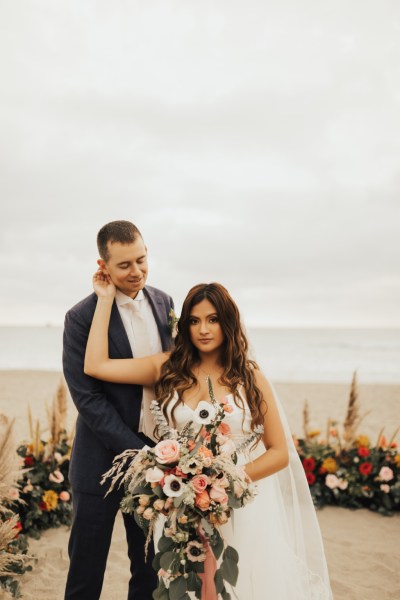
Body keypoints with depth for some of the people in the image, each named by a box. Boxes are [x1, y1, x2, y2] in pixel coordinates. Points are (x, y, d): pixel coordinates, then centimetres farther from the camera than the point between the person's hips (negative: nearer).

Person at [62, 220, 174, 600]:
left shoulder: (163, 303, 1)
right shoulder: (82, 318, -14)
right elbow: (87, 398, -17)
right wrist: (139, 452, -19)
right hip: (103, 462, -4)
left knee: (150, 569, 18)